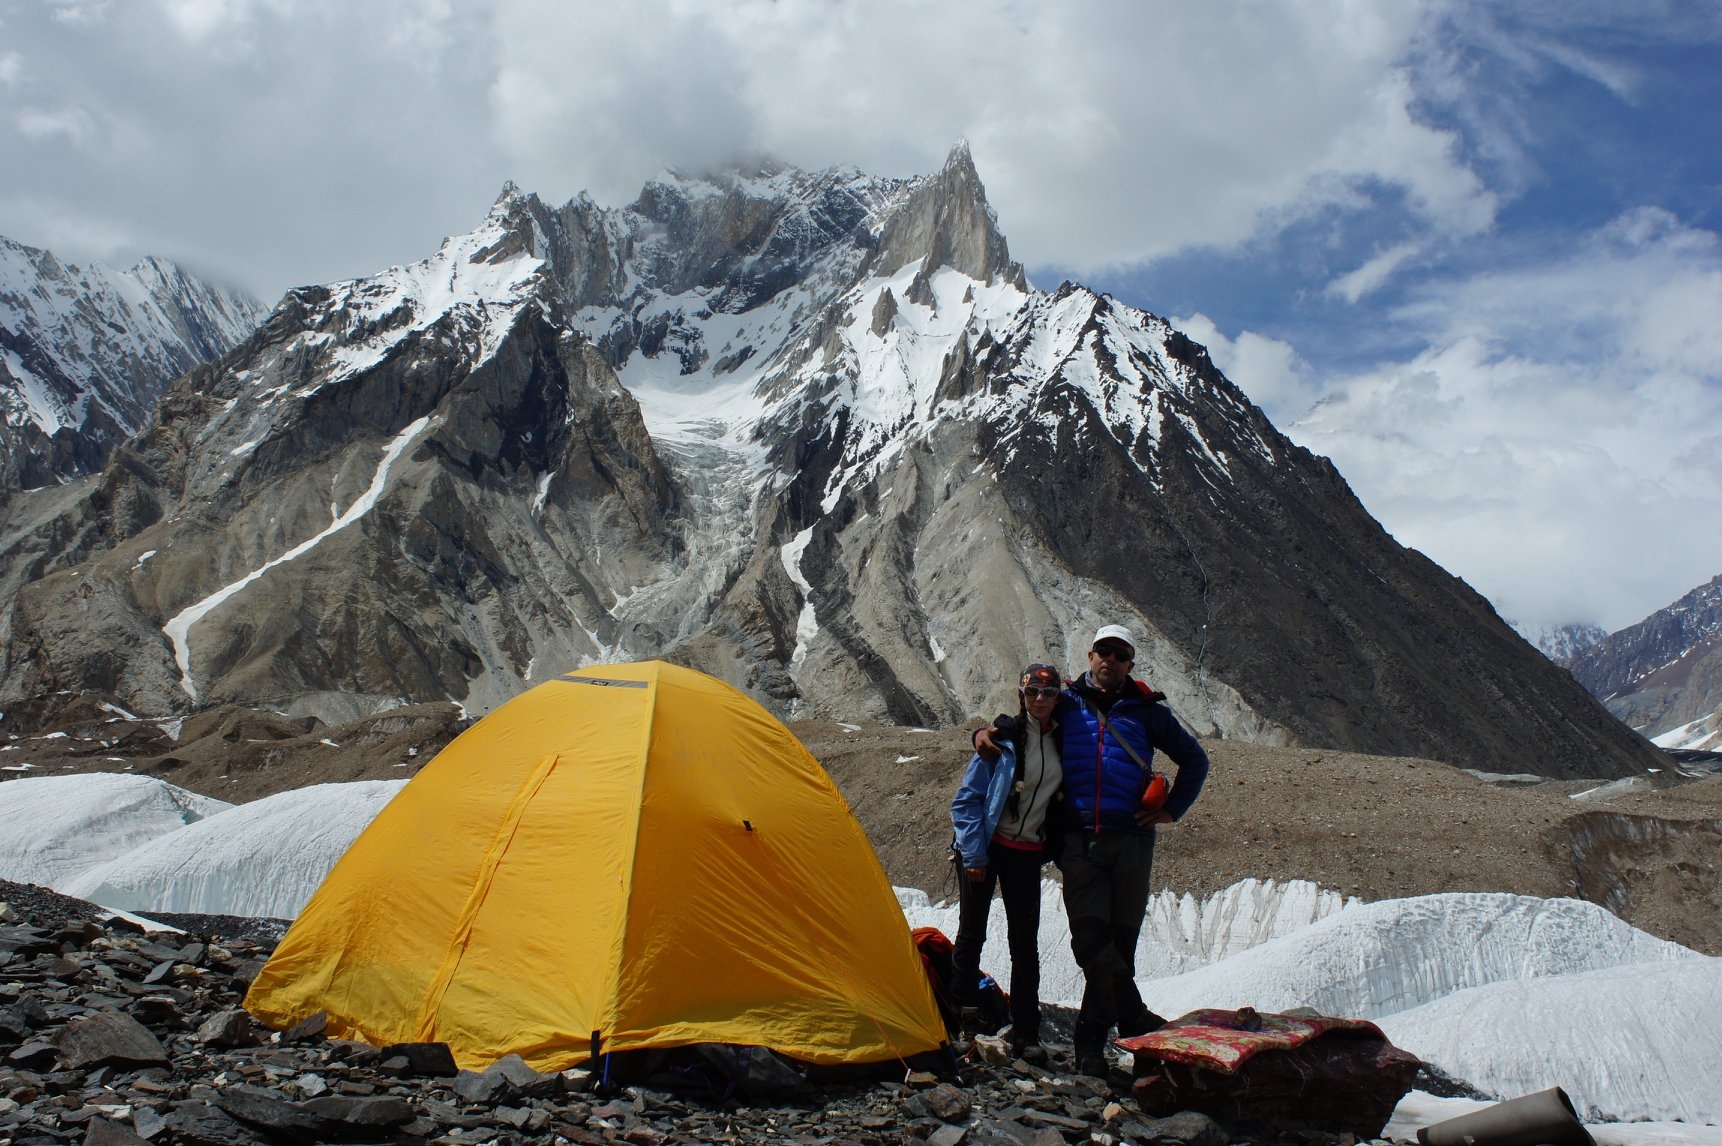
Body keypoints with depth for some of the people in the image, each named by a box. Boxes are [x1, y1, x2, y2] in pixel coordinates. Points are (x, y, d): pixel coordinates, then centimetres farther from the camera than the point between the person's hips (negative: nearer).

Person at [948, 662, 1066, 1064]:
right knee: (972, 933, 5)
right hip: (987, 847, -3)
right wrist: (973, 854, -11)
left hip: (1027, 853, 3)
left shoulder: (1064, 742, 2)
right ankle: (962, 1023, 17)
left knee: (1025, 941, 3)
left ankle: (1025, 1034, 10)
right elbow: (966, 798, -8)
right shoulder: (1004, 737, -9)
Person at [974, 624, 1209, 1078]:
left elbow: (1194, 760, 18)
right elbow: (1019, 724, 20)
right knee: (1091, 936, -12)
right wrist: (986, 732, -2)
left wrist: (1171, 809, 9)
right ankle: (1132, 1016, 3)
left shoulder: (1146, 711, 8)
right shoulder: (1066, 703, 8)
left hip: (1130, 838, 1)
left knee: (1120, 936, 3)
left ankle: (1092, 1038, 13)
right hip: (1078, 840, 0)